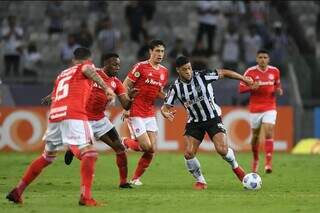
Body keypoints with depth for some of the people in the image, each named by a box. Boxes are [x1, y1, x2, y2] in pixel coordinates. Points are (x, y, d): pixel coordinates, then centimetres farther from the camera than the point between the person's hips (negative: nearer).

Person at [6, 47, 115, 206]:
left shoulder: (61, 74, 32)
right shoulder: (85, 66, 14)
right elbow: (88, 70, -11)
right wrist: (106, 87, -22)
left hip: (54, 115, 7)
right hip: (74, 115, -7)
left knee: (47, 156, 22)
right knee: (89, 153, -10)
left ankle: (18, 191, 24)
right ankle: (85, 196, -26)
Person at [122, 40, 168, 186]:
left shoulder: (164, 71, 9)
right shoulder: (141, 67, -10)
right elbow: (125, 87, -8)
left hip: (150, 114, 6)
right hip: (136, 113, -6)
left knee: (152, 149, -3)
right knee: (146, 146, -14)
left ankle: (136, 178, 12)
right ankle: (125, 143, 16)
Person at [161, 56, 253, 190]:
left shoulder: (203, 76, -16)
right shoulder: (175, 87, -10)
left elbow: (223, 73, -3)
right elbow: (165, 107, -7)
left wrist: (244, 79, 3)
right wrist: (165, 113, -33)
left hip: (213, 118, -2)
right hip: (194, 122, 2)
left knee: (222, 149, -18)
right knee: (189, 153, -13)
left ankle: (235, 167, 16)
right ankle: (200, 181, 9)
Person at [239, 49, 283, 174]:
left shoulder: (275, 71, 2)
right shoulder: (250, 72, -7)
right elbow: (241, 89, -4)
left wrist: (279, 90, -5)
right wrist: (251, 87, -24)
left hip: (270, 108, 0)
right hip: (255, 108, 0)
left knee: (268, 133, -16)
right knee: (255, 135, 9)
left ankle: (268, 163, -18)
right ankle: (255, 160, 33)